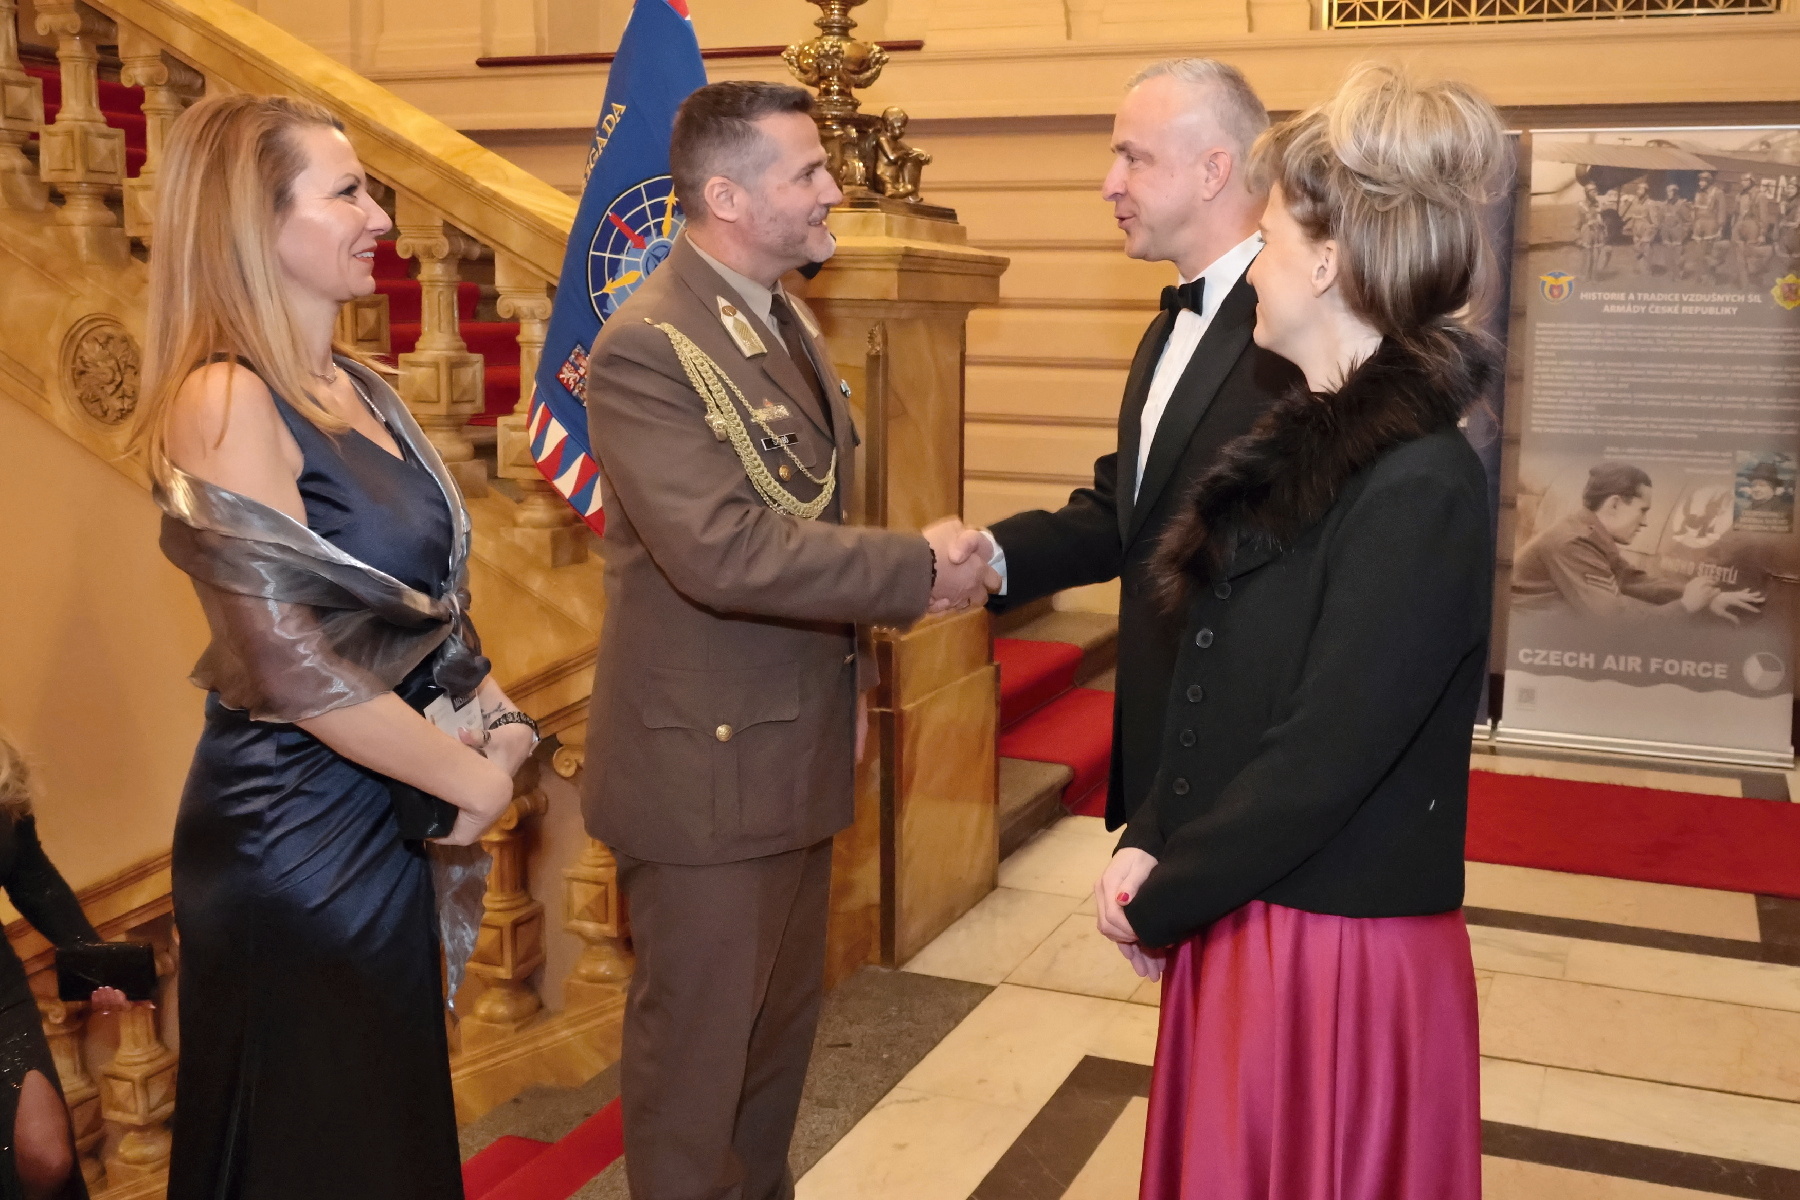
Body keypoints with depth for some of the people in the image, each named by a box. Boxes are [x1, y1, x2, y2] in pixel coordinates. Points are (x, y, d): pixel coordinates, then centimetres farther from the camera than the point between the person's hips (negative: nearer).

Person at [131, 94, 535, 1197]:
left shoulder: (364, 391, 7)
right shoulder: (223, 403, -19)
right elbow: (294, 668, -23)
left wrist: (499, 718, -3)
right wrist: (476, 780, -13)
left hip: (384, 824, 8)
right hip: (294, 837, -8)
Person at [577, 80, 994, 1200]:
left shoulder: (787, 319, 9)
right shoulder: (647, 349, -20)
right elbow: (722, 552, -30)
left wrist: (851, 666, 12)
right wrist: (920, 568, -24)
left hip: (801, 743, 9)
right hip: (706, 763, -9)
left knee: (786, 1014, 22)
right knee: (698, 1035, 7)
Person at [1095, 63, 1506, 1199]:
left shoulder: (1420, 488, -21)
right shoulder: (1307, 441, 6)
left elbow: (1323, 756, -22)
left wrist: (1159, 905, -10)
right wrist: (1149, 848, -2)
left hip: (1338, 960, -8)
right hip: (1243, 926, 8)